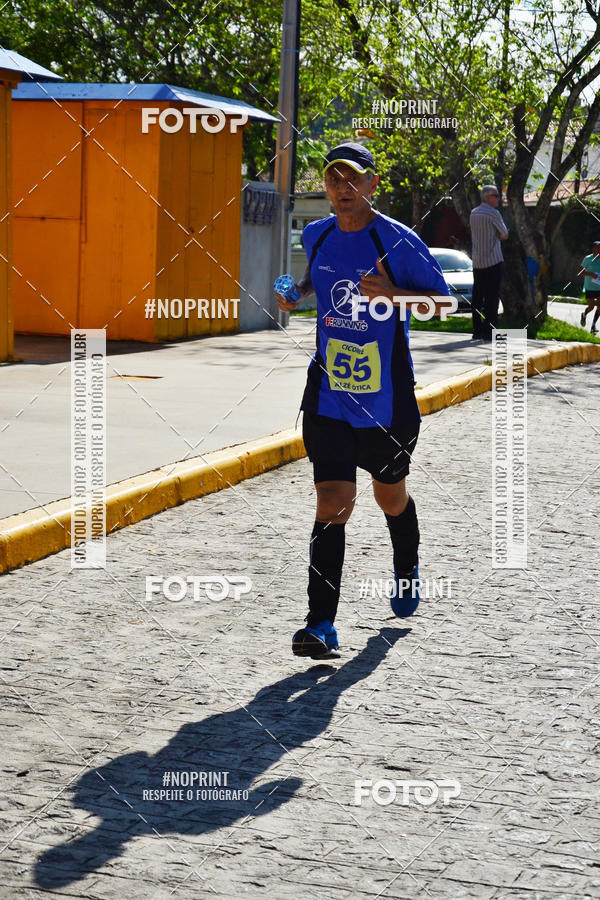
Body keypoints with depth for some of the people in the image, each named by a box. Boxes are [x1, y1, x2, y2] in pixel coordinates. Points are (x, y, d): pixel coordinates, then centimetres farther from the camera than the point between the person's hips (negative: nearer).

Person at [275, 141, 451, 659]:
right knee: (333, 503, -10)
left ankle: (407, 570, 51)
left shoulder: (399, 241, -10)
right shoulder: (317, 236, 4)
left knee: (390, 495, 19)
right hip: (329, 395, 2)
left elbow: (442, 301, -7)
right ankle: (322, 626, -11)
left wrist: (393, 294, -24)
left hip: (388, 399, -2)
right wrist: (297, 295, 5)